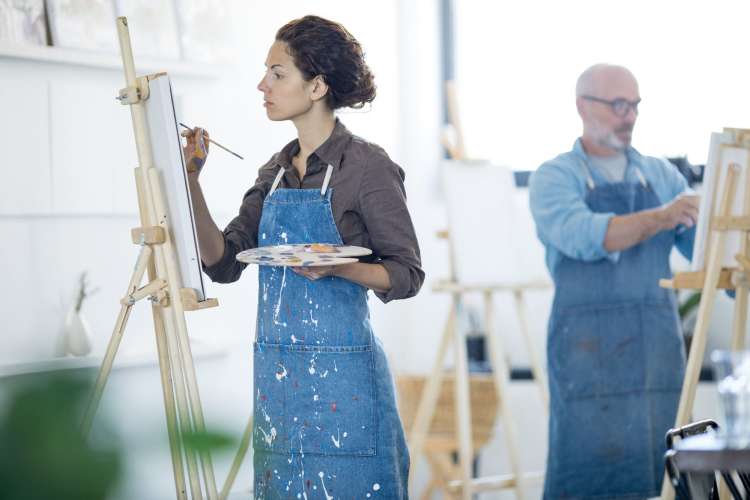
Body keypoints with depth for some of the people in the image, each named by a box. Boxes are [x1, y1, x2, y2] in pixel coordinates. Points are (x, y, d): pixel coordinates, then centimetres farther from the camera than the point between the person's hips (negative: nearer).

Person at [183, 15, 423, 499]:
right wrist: (190, 179, -4)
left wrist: (337, 267, -23)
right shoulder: (277, 170, 12)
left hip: (341, 370, -7)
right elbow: (224, 262, 5)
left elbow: (407, 274, -6)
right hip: (276, 369, 7)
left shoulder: (367, 165, -8)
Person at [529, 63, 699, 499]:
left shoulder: (662, 175, 13)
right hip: (587, 346, -4)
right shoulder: (554, 178, 1)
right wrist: (660, 218, -30)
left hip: (659, 344, 4)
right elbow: (585, 237, -18)